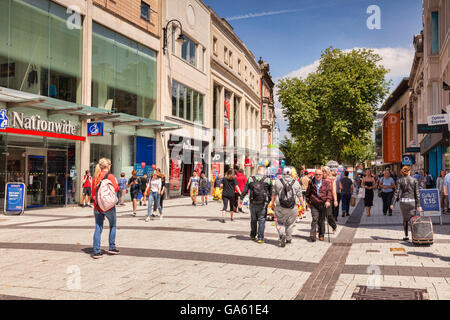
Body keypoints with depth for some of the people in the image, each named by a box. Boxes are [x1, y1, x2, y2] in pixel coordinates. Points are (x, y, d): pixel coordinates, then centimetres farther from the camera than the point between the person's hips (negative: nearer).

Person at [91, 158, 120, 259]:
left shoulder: (96, 177, 7)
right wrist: (116, 181, 9)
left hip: (97, 206, 4)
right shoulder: (110, 176, -9)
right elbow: (116, 188, -7)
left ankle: (96, 251, 4)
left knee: (98, 228, 6)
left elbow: (93, 193, 10)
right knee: (113, 226, 14)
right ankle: (112, 248, 19)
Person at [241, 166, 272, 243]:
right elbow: (271, 193, 5)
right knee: (261, 220, 4)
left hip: (253, 203, 2)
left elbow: (245, 191, 1)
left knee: (253, 220, 18)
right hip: (263, 204, -2)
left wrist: (241, 199, 8)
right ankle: (260, 238, 1)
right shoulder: (267, 180, -2)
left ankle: (253, 235, 30)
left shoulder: (250, 179, 1)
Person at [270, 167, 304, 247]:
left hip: (280, 207, -1)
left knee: (280, 222, 11)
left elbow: (274, 194, 5)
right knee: (290, 223, 17)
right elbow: (300, 196, 3)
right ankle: (288, 239, 26)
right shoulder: (296, 183, 1)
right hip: (293, 208, 2)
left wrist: (272, 203, 17)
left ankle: (282, 234, -12)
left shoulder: (277, 182, -2)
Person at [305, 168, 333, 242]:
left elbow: (329, 192, -5)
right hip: (314, 205, 0)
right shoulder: (311, 183, 7)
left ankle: (321, 235, 21)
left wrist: (328, 200, -19)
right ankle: (312, 235, -15)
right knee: (315, 219, -13)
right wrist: (308, 201, 13)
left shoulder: (326, 183, 5)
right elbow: (308, 193, 16)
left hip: (323, 205, 1)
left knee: (322, 220, 7)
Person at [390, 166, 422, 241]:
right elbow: (417, 193, -2)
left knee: (405, 219, 14)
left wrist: (392, 203, -4)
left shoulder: (400, 180, 0)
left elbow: (396, 192, -5)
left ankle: (406, 236, 16)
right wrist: (418, 205, 0)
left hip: (403, 201, 1)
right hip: (412, 201, -1)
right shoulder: (414, 180, 0)